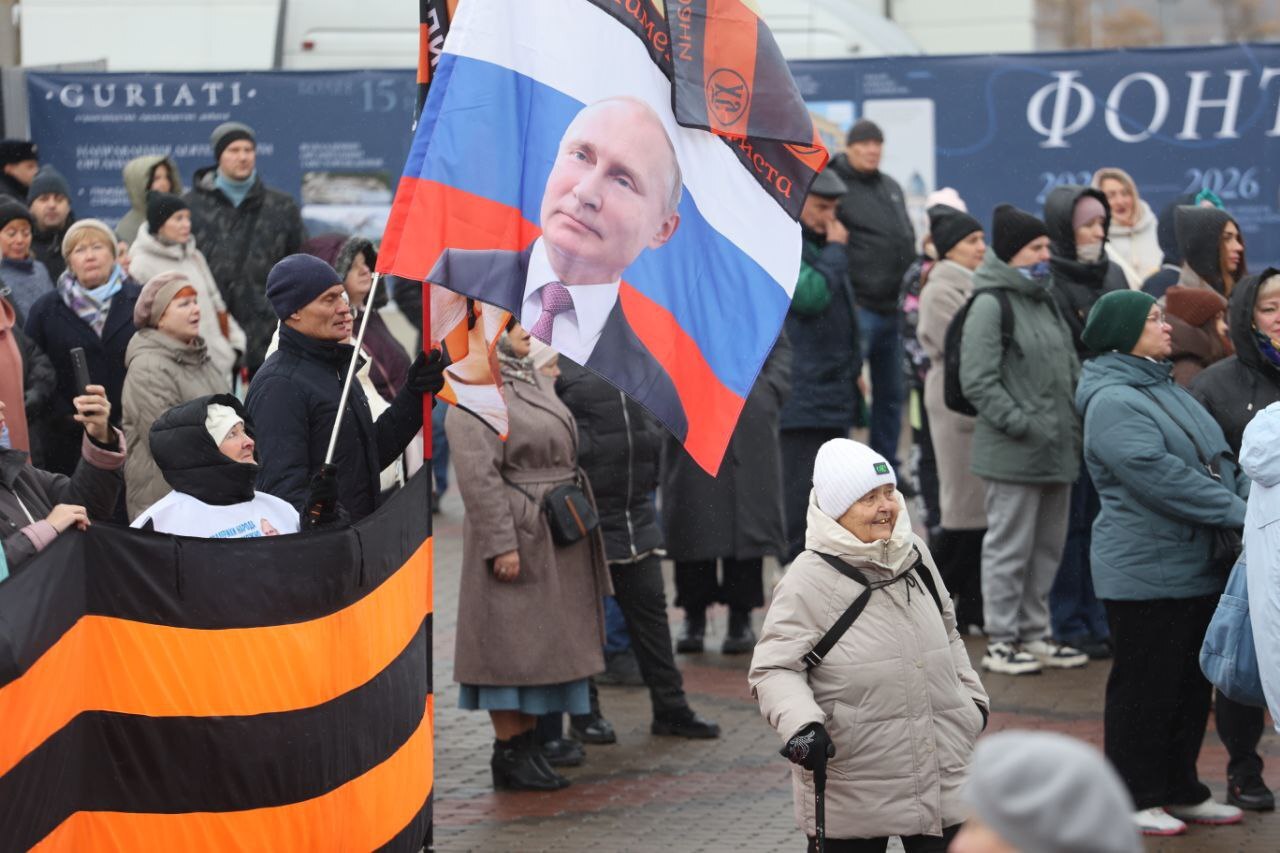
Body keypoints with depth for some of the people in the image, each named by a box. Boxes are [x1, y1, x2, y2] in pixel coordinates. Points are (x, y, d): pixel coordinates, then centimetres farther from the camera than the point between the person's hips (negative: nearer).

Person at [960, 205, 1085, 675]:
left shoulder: (1046, 301, 16)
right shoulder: (990, 305, -11)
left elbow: (1070, 368, 23)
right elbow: (978, 381, -17)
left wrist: (1075, 422, 10)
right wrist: (1022, 424, -19)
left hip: (1058, 451, 9)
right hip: (1013, 454, -9)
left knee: (1048, 545, 14)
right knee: (1009, 545, -2)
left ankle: (1034, 633, 25)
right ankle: (1000, 640, 5)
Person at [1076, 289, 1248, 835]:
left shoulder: (1167, 390, 15)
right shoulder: (1112, 401, -16)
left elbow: (1218, 459, 16)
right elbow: (1161, 476, -24)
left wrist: (1247, 497, -3)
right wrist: (1237, 511, -22)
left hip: (1196, 568, 9)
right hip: (1145, 573, -9)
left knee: (1193, 685, 16)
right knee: (1144, 686, 0)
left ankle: (1180, 790, 28)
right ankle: (1133, 797, 12)